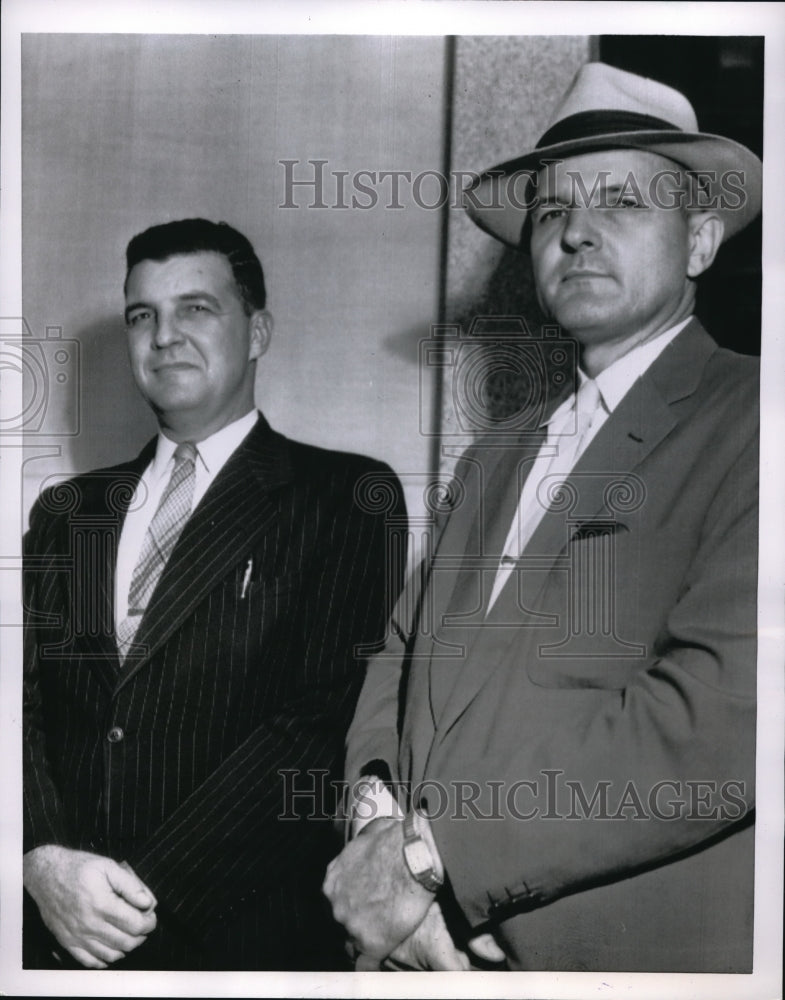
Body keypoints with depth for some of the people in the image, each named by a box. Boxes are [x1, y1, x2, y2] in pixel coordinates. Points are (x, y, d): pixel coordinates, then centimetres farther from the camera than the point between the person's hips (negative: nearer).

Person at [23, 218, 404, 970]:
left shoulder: (345, 498, -5)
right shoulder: (65, 511, 10)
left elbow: (326, 717, -13)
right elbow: (23, 704, 4)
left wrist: (151, 886, -16)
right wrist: (45, 859, -13)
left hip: (239, 937, -3)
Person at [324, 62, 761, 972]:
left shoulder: (743, 426, -12)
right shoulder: (493, 463, 11)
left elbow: (726, 718, -23)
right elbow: (402, 653, 6)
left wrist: (429, 848, -19)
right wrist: (378, 818, -14)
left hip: (632, 944, -5)